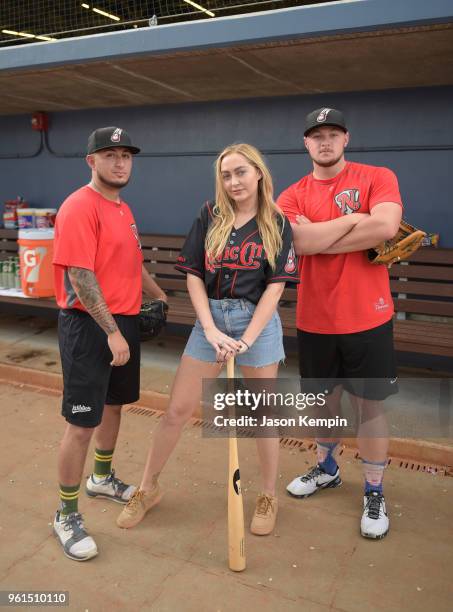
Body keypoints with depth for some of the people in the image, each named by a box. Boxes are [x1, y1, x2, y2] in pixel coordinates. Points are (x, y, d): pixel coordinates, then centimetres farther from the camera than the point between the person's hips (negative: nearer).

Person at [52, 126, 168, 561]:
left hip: (124, 321, 9)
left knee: (114, 404, 22)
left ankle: (102, 479, 44)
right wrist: (112, 332, -23)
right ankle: (66, 516, 16)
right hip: (89, 326, -9)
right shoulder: (79, 207, -15)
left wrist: (159, 296, 30)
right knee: (82, 423, -1)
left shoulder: (123, 209, 13)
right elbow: (80, 277, -22)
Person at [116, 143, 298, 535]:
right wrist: (211, 330, -12)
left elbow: (275, 287, -7)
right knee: (177, 410, 6)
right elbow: (193, 276, -1)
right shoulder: (210, 217, 3)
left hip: (258, 322, -1)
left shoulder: (277, 225, -2)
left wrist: (246, 340, -16)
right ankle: (148, 488, 27)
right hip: (210, 319, 2)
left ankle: (269, 498, 31)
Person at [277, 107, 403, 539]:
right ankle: (327, 469, 41)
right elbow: (298, 242, -15)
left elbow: (386, 226, -21)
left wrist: (319, 239, -14)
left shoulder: (378, 178, -2)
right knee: (324, 398, 18)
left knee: (370, 405, 6)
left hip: (367, 318, -3)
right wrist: (353, 218, -12)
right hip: (314, 320, 3)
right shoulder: (293, 195, 4)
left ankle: (374, 494, 23)